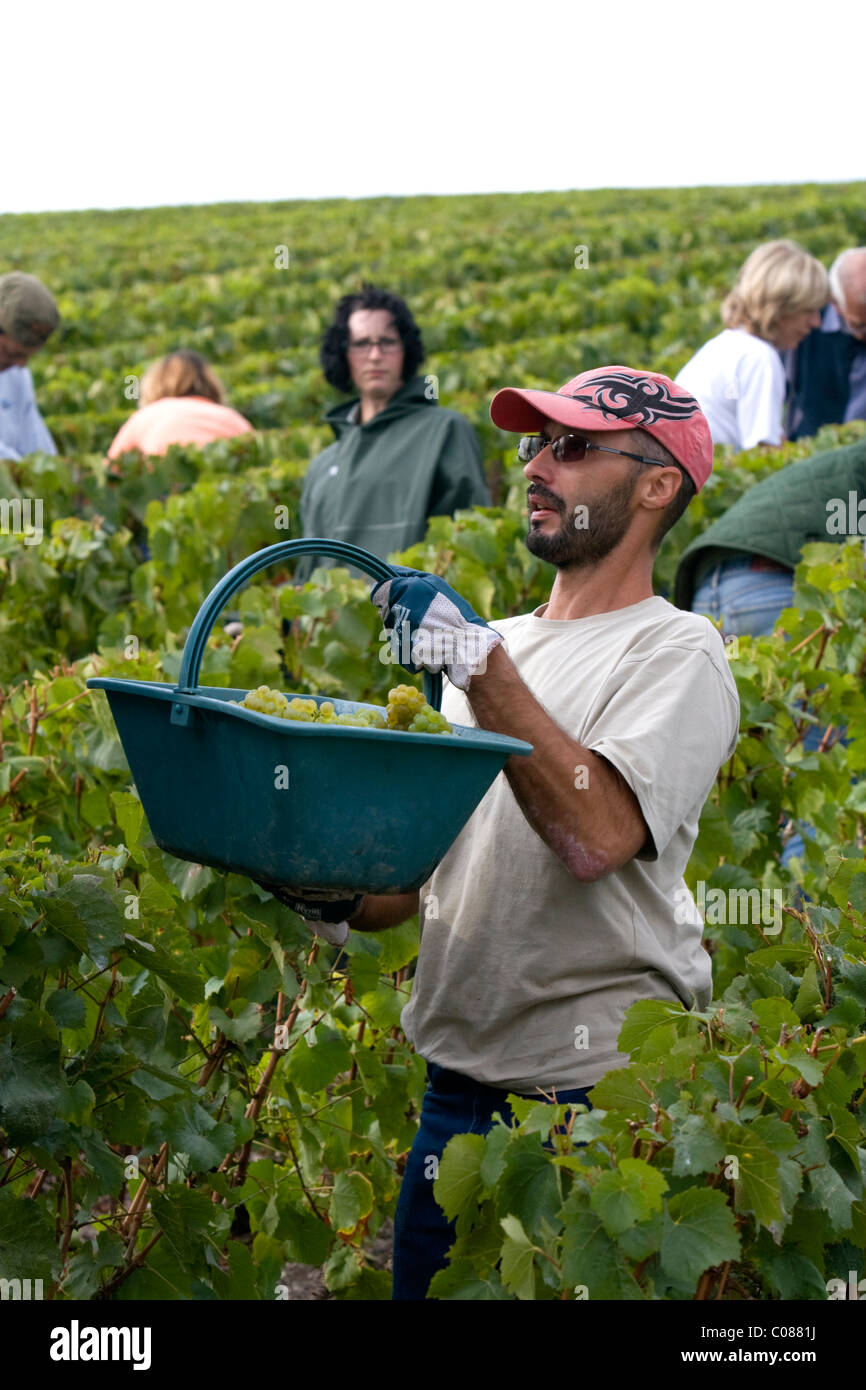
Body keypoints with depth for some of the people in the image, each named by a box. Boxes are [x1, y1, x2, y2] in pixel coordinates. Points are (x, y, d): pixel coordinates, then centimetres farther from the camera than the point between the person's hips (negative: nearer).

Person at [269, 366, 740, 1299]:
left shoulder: (675, 653, -7)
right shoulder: (494, 644, 16)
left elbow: (596, 836, -24)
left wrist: (477, 661, -22)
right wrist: (343, 900, -2)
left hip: (597, 1089, -7)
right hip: (456, 1082, 7)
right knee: (420, 1287, 12)